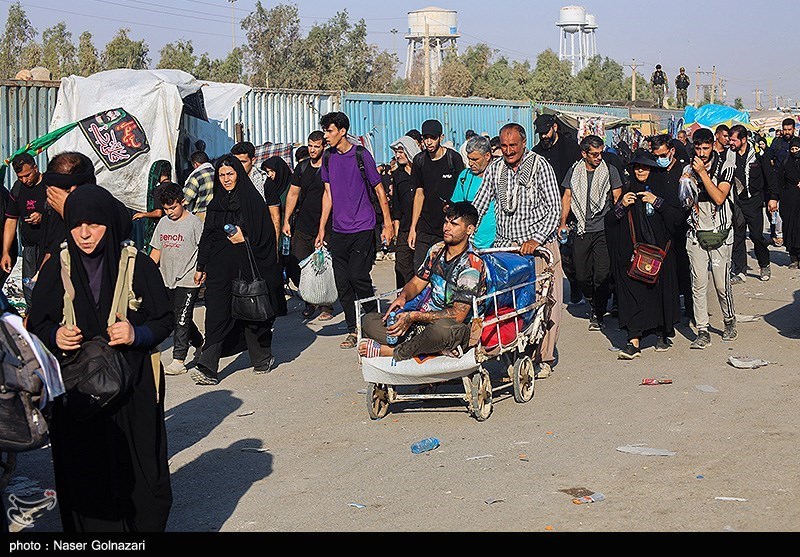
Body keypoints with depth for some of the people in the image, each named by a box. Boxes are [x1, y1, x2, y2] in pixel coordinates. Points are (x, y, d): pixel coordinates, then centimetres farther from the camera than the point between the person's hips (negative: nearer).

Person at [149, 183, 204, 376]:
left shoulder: (194, 222, -6)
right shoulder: (163, 223, 12)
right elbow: (156, 250, 17)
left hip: (188, 281, -7)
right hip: (167, 279, 7)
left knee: (182, 320, -8)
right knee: (176, 318, 13)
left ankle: (179, 361, -6)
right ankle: (200, 344, 33)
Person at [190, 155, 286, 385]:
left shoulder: (253, 200, -2)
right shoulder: (216, 203, 13)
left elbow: (266, 234, -3)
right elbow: (207, 236, 16)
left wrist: (245, 238, -17)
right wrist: (201, 267, 14)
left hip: (248, 267, -3)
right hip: (221, 267, 3)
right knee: (217, 315, -7)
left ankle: (262, 359, 25)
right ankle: (208, 368, -15)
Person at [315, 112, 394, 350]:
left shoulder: (361, 155, -7)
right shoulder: (328, 157, 9)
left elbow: (379, 189, -2)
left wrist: (388, 223, -5)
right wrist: (321, 228, 13)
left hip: (362, 229, -5)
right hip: (338, 231, 5)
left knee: (358, 277, -8)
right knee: (342, 283, 3)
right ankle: (353, 330, 12)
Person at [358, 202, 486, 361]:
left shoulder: (472, 265, -15)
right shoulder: (437, 250, 9)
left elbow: (457, 315, -20)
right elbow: (416, 283, 17)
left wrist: (414, 316, -22)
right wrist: (403, 297, -8)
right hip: (425, 318, 8)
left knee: (442, 328, -44)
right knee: (369, 320, -3)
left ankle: (394, 352, -20)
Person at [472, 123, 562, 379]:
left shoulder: (539, 165, -4)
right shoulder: (495, 169, 9)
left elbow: (555, 208, -8)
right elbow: (478, 206, 12)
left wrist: (536, 239, -19)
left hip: (539, 246, -4)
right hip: (505, 247, 4)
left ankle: (543, 358, 8)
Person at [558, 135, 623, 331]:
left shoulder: (610, 170, 3)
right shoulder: (574, 171, 10)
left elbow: (617, 199, 5)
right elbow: (567, 197, 15)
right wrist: (563, 223, 6)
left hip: (603, 230, -3)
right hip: (581, 231, 3)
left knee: (601, 275, -8)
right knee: (582, 275, 2)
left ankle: (597, 314, 5)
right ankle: (593, 305, 26)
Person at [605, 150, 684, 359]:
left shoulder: (665, 190, 6)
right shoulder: (628, 192, 13)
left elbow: (678, 217, -6)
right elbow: (610, 221, 7)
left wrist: (657, 202, -14)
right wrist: (621, 206, -10)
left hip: (660, 252, -1)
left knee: (660, 290, 3)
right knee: (634, 291, -9)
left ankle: (662, 334, 21)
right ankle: (634, 341, -14)